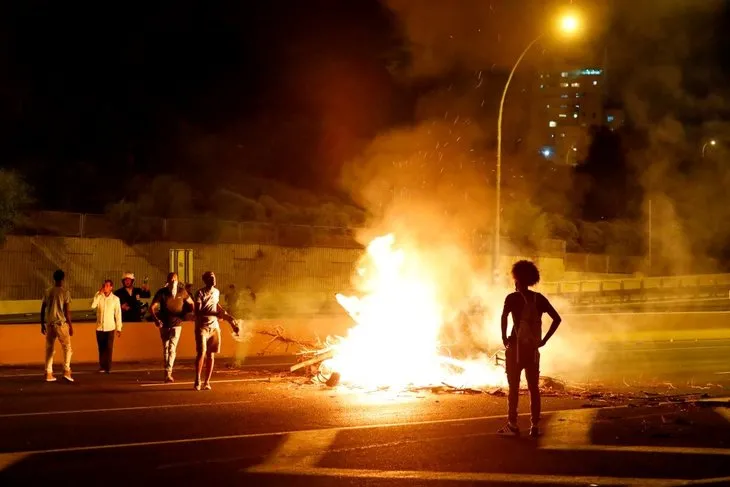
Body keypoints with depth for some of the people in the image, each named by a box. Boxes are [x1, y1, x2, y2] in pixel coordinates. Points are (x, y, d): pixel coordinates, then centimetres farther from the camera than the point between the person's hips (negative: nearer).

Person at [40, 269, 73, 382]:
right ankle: (66, 371, -11)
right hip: (61, 323, -4)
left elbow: (42, 310, 8)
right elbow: (67, 311, -9)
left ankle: (48, 374, 9)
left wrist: (42, 324, 17)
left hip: (50, 324, 4)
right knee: (67, 348, 2)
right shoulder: (65, 292, -6)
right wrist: (70, 326, -3)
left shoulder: (48, 292, 7)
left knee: (49, 349, 10)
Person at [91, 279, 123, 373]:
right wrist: (99, 294, -14)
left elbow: (118, 314, 1)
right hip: (99, 327, 2)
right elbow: (93, 305, -14)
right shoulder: (99, 297, 4)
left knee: (109, 348, -5)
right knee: (101, 348, 5)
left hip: (110, 327, -2)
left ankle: (108, 368, -1)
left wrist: (119, 328, 0)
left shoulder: (115, 298, -1)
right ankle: (102, 367, 12)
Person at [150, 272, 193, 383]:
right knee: (165, 348, 12)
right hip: (164, 325, 1)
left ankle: (168, 373, -16)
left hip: (176, 324, -1)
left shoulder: (182, 292, -6)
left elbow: (191, 303, 9)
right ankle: (167, 371, 25)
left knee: (172, 348, -12)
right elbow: (152, 307, -12)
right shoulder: (162, 293, -11)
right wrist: (156, 319, -28)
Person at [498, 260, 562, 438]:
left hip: (516, 347, -4)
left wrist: (504, 338, -12)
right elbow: (557, 319, 3)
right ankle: (535, 425, 7)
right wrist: (544, 340, 5)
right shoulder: (539, 298, 6)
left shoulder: (512, 298, -7)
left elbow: (504, 317, -23)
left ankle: (513, 424, 2)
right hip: (533, 348, 4)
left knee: (514, 386, 3)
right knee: (534, 387, 9)